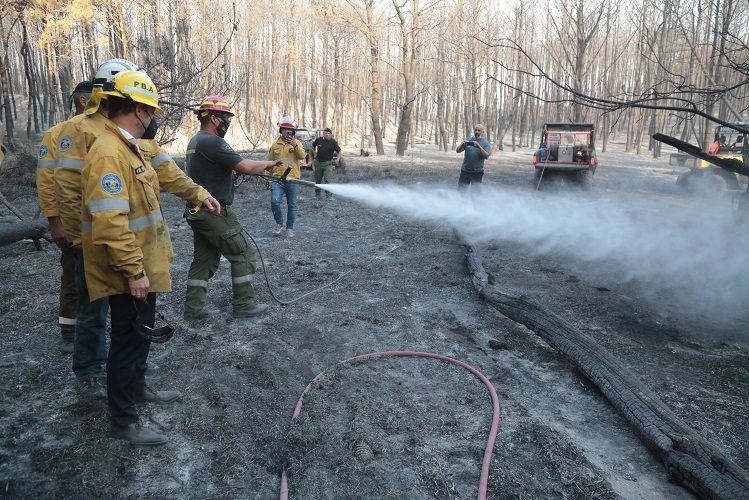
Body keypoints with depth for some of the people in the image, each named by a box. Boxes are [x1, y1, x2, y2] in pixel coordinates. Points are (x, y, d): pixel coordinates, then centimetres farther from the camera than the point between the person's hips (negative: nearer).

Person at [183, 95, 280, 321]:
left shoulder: (195, 141, 14)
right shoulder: (212, 142, -18)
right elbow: (245, 167, -23)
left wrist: (234, 170, 8)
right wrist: (267, 164, -6)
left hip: (197, 212, 10)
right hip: (215, 213, -10)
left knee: (204, 259, 13)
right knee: (243, 254, 2)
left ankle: (193, 308, 14)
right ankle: (244, 305, 8)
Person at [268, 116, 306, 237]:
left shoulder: (297, 143, 5)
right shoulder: (275, 145, 8)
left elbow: (302, 156, -12)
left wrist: (295, 145, -26)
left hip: (293, 179, 0)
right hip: (278, 179, 1)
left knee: (292, 205, 6)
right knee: (274, 202, -13)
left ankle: (290, 228, 20)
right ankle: (279, 223, 9)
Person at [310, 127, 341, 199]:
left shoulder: (333, 142, -5)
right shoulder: (318, 140, 1)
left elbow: (339, 151, 0)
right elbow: (313, 146, 20)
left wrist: (338, 160, -13)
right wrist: (315, 154, 11)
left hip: (327, 163, -3)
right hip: (318, 162, 3)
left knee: (328, 180, -13)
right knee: (317, 180, 14)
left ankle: (329, 196, -11)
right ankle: (318, 194, 30)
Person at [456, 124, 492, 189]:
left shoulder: (485, 143, 0)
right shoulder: (468, 140, 8)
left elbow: (486, 156, -13)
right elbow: (458, 150, 3)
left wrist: (479, 146, -24)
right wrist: (462, 145, -18)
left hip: (477, 172, -3)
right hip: (465, 170, 3)